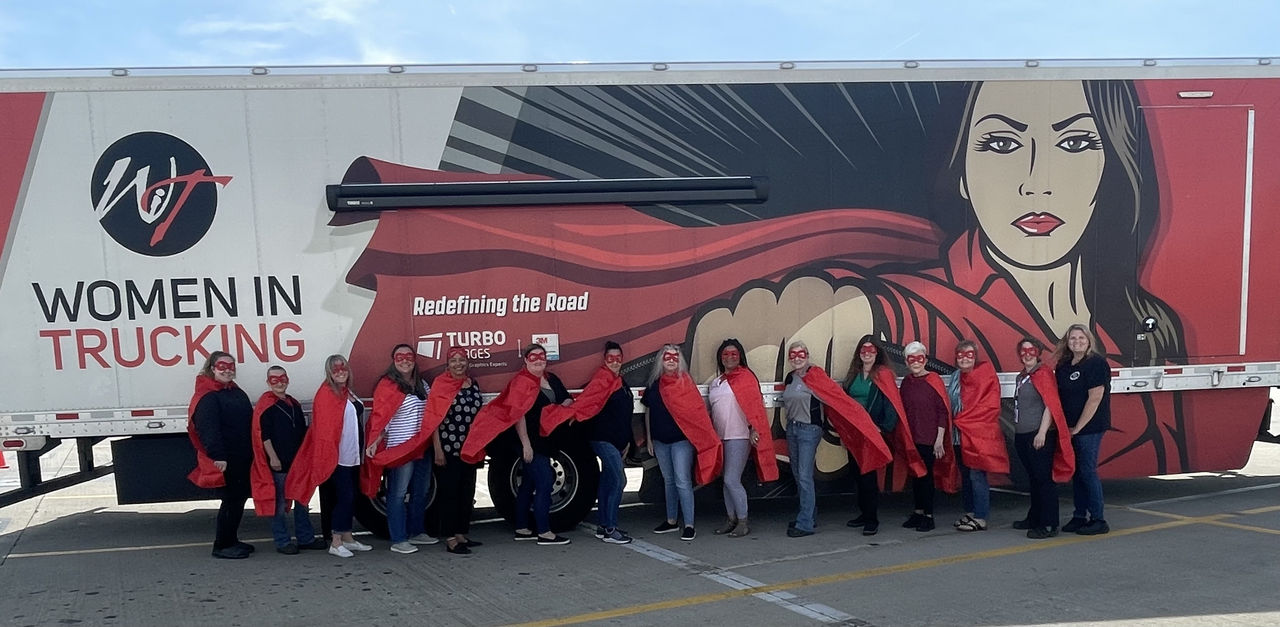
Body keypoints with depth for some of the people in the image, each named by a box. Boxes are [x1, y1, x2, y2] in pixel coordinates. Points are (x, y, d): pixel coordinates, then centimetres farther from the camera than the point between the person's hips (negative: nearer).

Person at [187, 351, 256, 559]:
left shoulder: (236, 392, 15)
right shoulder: (207, 397, -12)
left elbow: (248, 422, 21)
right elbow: (208, 429, -22)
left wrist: (251, 453, 18)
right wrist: (217, 456, -29)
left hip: (242, 458, 9)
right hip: (224, 461, -9)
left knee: (239, 498, 15)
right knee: (231, 500, -5)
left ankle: (232, 540, 27)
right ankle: (221, 546, 6)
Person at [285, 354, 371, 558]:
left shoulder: (348, 393, 15)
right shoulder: (326, 394, -10)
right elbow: (323, 427, -15)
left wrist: (361, 450, 18)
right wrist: (327, 454, -20)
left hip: (352, 456, 8)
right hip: (337, 457, -8)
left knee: (350, 497, 12)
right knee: (344, 496, -9)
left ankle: (347, 538, 21)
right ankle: (335, 543, -2)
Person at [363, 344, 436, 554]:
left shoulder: (422, 384, 13)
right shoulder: (387, 385, -8)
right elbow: (380, 417, -13)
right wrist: (374, 442, -22)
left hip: (422, 448, 8)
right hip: (399, 449, -8)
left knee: (421, 492, 15)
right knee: (398, 494, -3)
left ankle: (417, 532, 28)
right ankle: (398, 540, 3)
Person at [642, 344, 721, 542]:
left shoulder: (685, 382, -4)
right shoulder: (653, 384, 8)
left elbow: (696, 410, -8)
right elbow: (648, 412, 15)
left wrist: (702, 437, -15)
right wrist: (649, 439, 14)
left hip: (681, 439, -5)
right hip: (660, 441, 5)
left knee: (683, 481, -8)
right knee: (668, 481, 15)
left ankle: (689, 525, -4)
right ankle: (671, 521, 26)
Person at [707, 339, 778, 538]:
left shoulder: (745, 377, -3)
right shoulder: (715, 383, 16)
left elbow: (754, 404, -9)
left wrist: (754, 430, -18)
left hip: (739, 437, -7)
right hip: (720, 438, 7)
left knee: (731, 480, -10)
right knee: (726, 481, 11)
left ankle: (743, 522, 2)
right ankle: (731, 519, 22)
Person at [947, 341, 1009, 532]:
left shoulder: (986, 374, -6)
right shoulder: (956, 378, 14)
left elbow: (990, 406, -12)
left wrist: (961, 419, -11)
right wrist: (954, 423, 5)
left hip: (979, 434, -7)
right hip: (960, 434, 7)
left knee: (977, 475, -8)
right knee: (965, 475, 11)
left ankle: (980, 518, -3)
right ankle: (970, 512, 21)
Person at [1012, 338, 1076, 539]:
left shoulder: (1043, 374, -9)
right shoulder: (1021, 377, 16)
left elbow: (1051, 405, -15)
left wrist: (1042, 432, -21)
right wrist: (1017, 433, 19)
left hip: (1039, 436, -8)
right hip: (1022, 436, 8)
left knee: (1043, 478, -5)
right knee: (1033, 478, 16)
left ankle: (1049, 524, -1)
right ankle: (1034, 518, 27)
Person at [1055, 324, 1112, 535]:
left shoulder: (1096, 363, -11)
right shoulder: (1063, 365, 10)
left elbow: (1095, 398, -16)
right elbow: (1059, 396, 15)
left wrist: (1078, 427, -13)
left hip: (1089, 428, -7)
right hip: (1069, 428, 7)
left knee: (1088, 472, -4)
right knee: (1075, 472, 11)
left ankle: (1098, 520, 6)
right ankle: (1079, 516, 20)